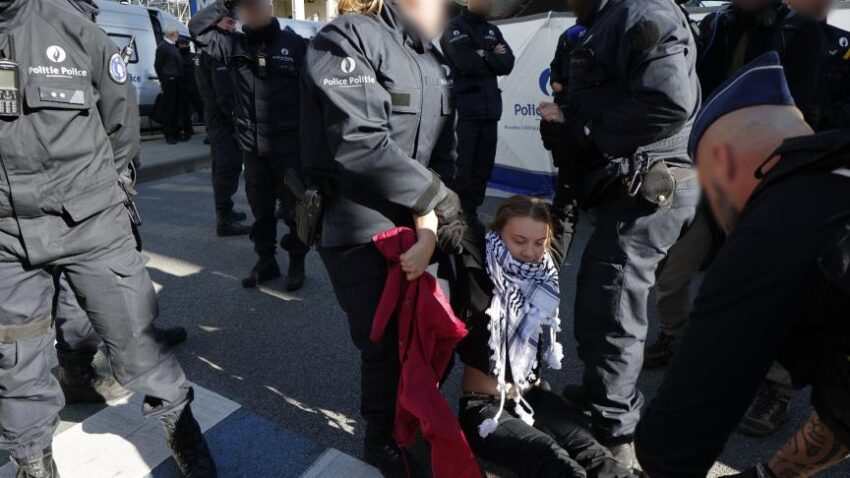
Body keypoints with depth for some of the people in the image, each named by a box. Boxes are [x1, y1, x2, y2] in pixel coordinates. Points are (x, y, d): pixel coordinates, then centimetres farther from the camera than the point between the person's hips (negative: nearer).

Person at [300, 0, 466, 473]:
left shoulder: (433, 58, 14)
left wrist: (430, 219, -6)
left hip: (417, 222, 7)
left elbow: (444, 151, 8)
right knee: (385, 342, 6)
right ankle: (383, 439, 33)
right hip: (361, 230, -7)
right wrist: (436, 199, -15)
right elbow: (360, 144, -22)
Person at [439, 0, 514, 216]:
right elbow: (467, 64, -16)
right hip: (465, 110, -6)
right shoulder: (455, 27, -2)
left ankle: (472, 212, 20)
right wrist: (493, 58, -2)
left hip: (490, 109, 7)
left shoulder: (493, 31, 17)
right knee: (463, 167, -4)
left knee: (484, 167, 9)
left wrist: (484, 55, -9)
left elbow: (508, 64, 4)